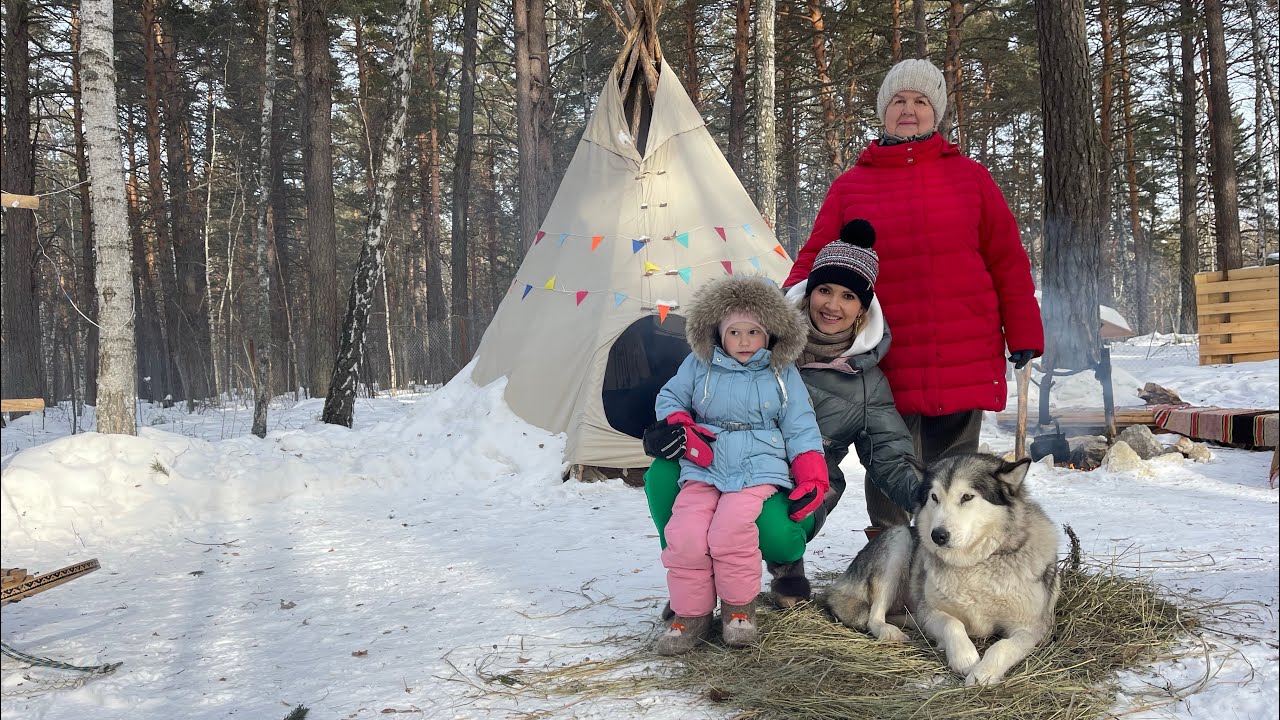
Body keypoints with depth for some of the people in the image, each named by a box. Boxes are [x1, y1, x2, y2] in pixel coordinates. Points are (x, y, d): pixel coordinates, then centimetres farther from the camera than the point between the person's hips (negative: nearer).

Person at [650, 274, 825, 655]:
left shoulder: (783, 373, 7)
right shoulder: (698, 365, 9)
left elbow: (801, 430, 7)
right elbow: (669, 398, 19)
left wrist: (813, 478, -5)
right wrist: (681, 428, -2)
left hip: (759, 470, -2)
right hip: (704, 469, 2)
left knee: (731, 529, -29)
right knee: (684, 534, -22)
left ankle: (739, 608, -2)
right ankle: (691, 614, 1)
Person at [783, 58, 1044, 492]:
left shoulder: (969, 176, 11)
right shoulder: (850, 186, 10)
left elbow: (1007, 261, 11)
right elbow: (816, 261, 8)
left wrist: (1023, 335, 7)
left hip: (965, 361, 1)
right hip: (886, 366, 0)